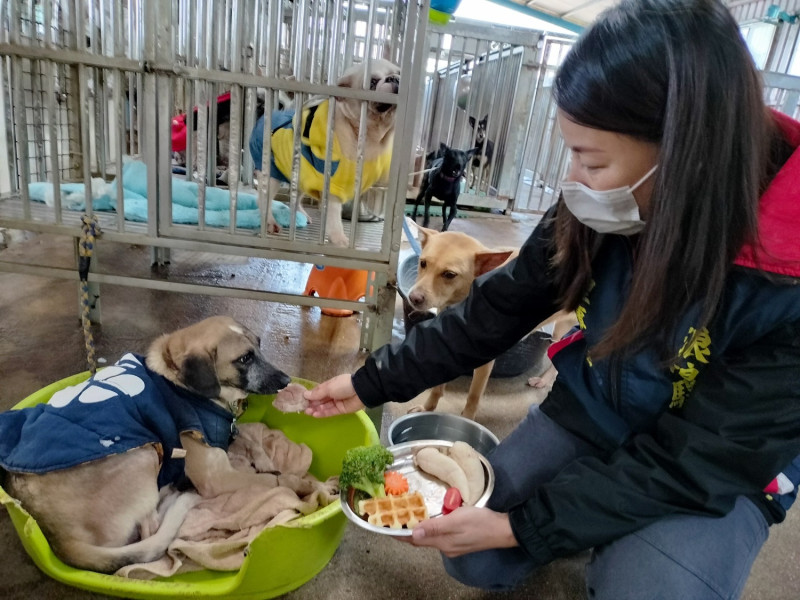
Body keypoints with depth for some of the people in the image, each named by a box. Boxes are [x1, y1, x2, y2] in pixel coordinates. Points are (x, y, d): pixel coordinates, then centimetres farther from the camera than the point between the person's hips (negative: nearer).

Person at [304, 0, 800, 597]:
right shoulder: (603, 210, -19)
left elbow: (693, 464, -26)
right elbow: (498, 309, -11)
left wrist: (524, 524, -26)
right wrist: (372, 383, -8)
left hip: (717, 476, -2)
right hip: (590, 414, 3)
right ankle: (594, 526, 24)